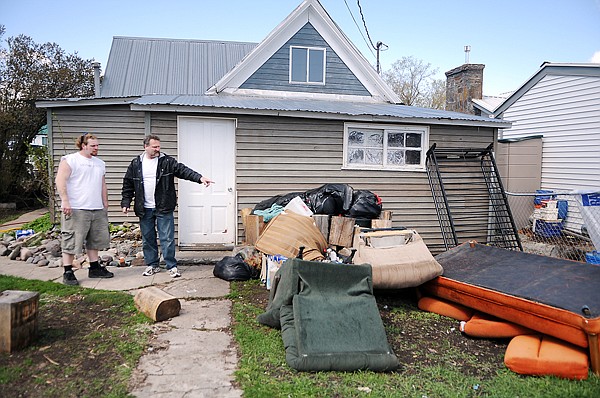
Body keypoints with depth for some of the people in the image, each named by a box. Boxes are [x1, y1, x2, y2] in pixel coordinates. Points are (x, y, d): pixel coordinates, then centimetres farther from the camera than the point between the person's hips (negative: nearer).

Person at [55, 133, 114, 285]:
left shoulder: (100, 163, 18)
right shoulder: (70, 160, -4)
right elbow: (60, 181, -11)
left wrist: (105, 204, 20)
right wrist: (65, 201, -19)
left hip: (97, 210, 7)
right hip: (76, 209, -7)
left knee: (94, 240, 13)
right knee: (71, 241, -3)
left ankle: (94, 268, 23)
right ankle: (68, 273, 4)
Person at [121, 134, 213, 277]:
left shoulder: (167, 161, -1)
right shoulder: (136, 164, 6)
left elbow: (183, 170, -13)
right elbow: (128, 185, 10)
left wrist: (199, 177, -28)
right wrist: (125, 203, 4)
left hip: (164, 208, -2)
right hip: (144, 209, 3)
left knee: (167, 238, -1)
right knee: (147, 239, 11)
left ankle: (171, 266, 8)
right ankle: (152, 265, 25)